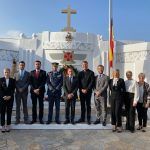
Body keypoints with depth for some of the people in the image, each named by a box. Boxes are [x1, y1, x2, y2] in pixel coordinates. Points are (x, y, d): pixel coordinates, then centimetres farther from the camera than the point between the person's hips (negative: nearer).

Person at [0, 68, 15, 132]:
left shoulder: (13, 80, 5)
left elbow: (13, 89, 1)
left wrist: (10, 96, -11)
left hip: (10, 98, 0)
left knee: (9, 112, 3)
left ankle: (8, 126, 10)